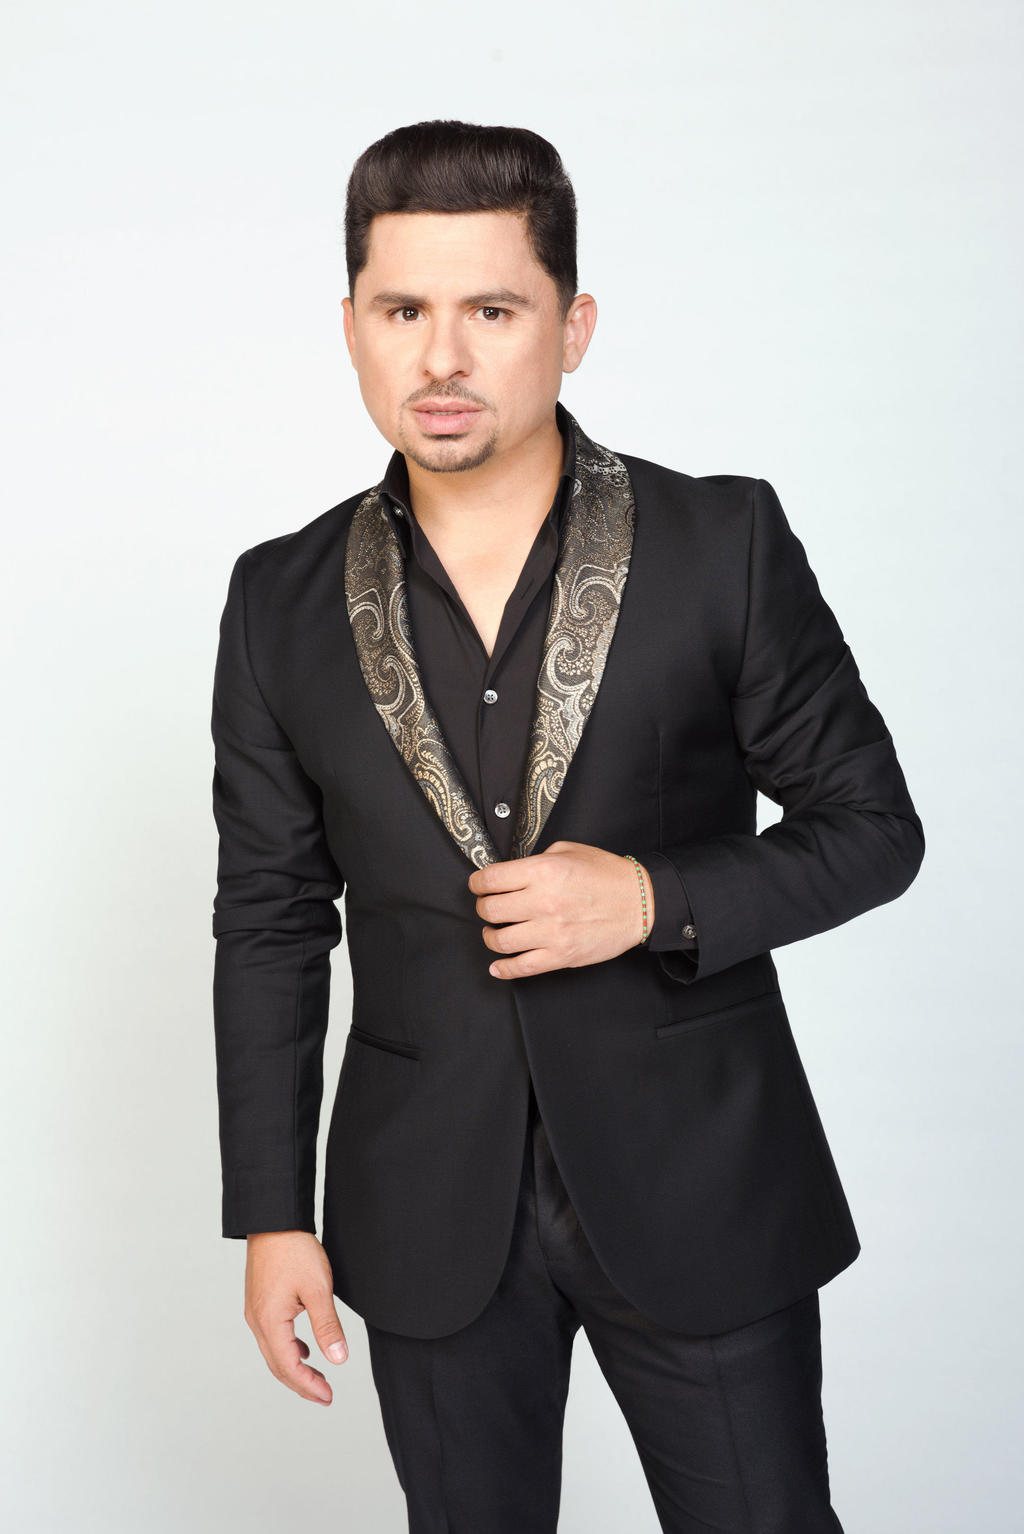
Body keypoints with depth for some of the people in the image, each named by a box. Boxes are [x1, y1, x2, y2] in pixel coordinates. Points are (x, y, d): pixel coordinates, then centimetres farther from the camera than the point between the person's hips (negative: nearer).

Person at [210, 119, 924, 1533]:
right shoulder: (283, 602, -1)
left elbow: (870, 824, -1)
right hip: (429, 1218, 2)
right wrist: (273, 1216, 4)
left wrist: (656, 900, -18)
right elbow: (269, 924, 4)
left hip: (702, 1191, -1)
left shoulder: (725, 542, -8)